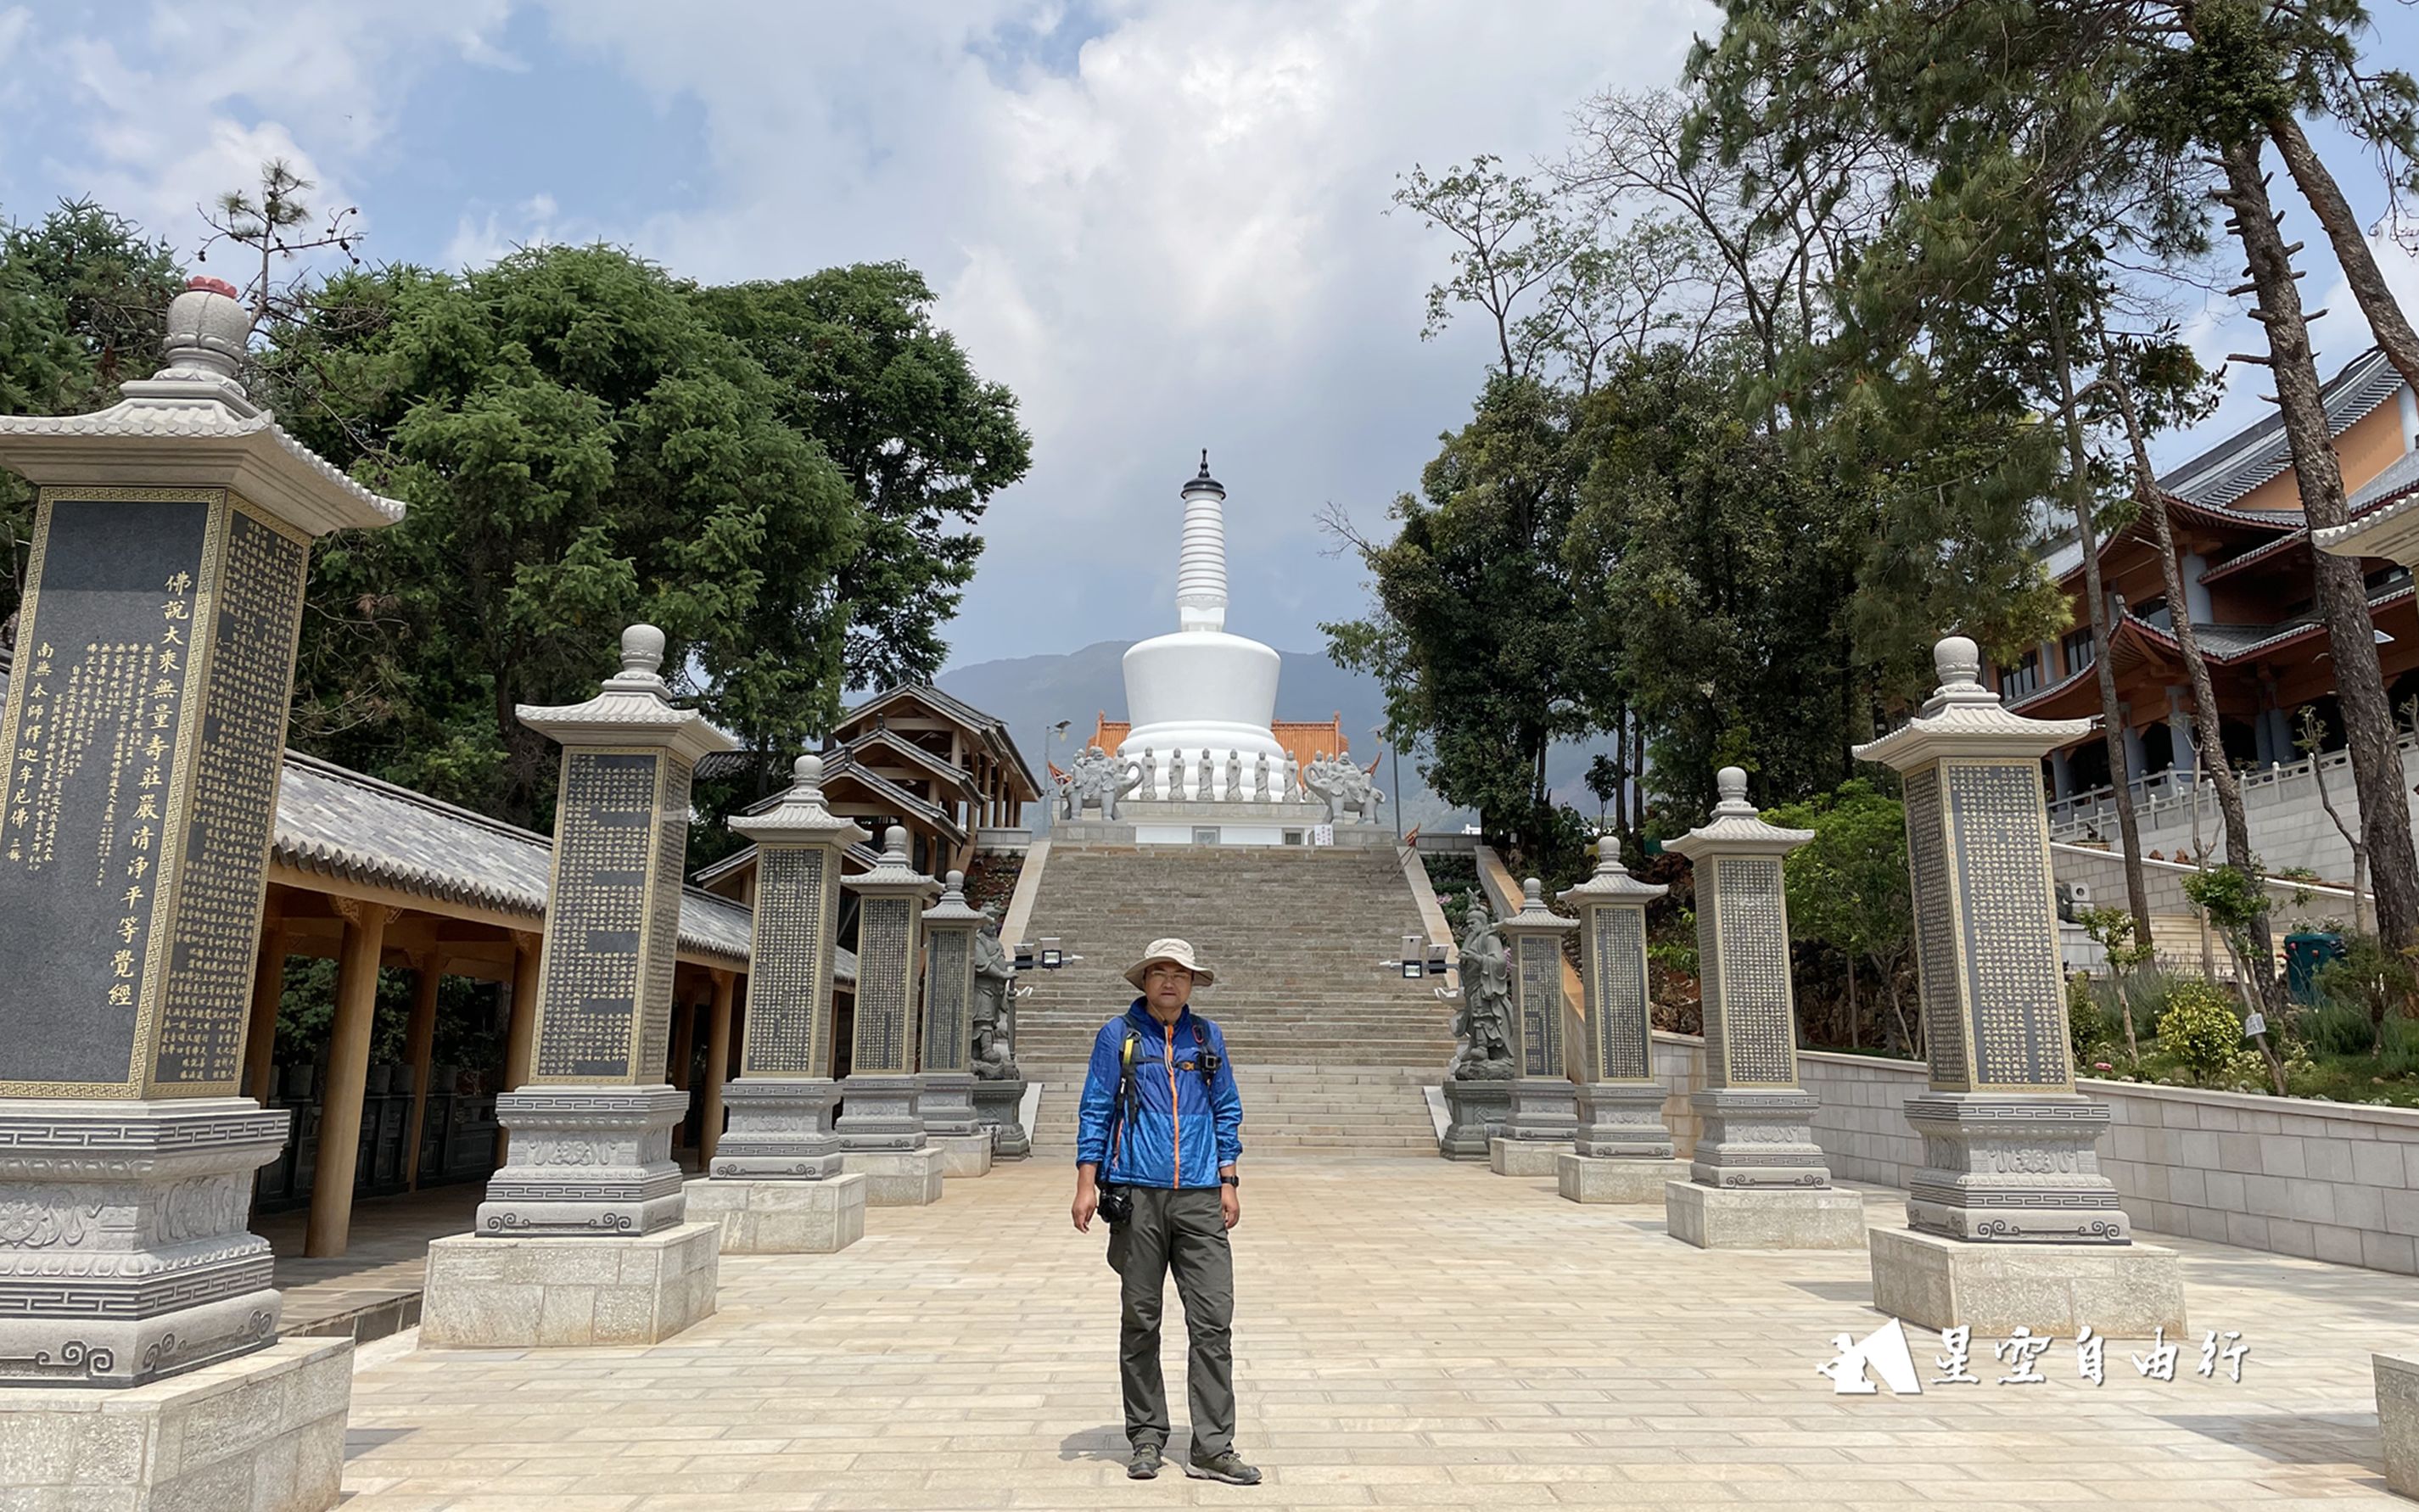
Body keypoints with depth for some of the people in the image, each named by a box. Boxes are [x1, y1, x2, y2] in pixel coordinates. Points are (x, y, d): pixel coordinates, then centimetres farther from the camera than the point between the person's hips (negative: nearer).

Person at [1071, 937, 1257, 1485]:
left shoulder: (1207, 1037, 12)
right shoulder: (1118, 1035, 4)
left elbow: (1226, 1112, 16)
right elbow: (1095, 1112, 4)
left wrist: (1228, 1182, 9)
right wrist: (1086, 1184, -3)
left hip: (1199, 1197, 2)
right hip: (1137, 1194, -2)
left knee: (1213, 1321, -3)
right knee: (1140, 1321, 6)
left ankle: (1212, 1448, 3)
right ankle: (1147, 1440, 19)